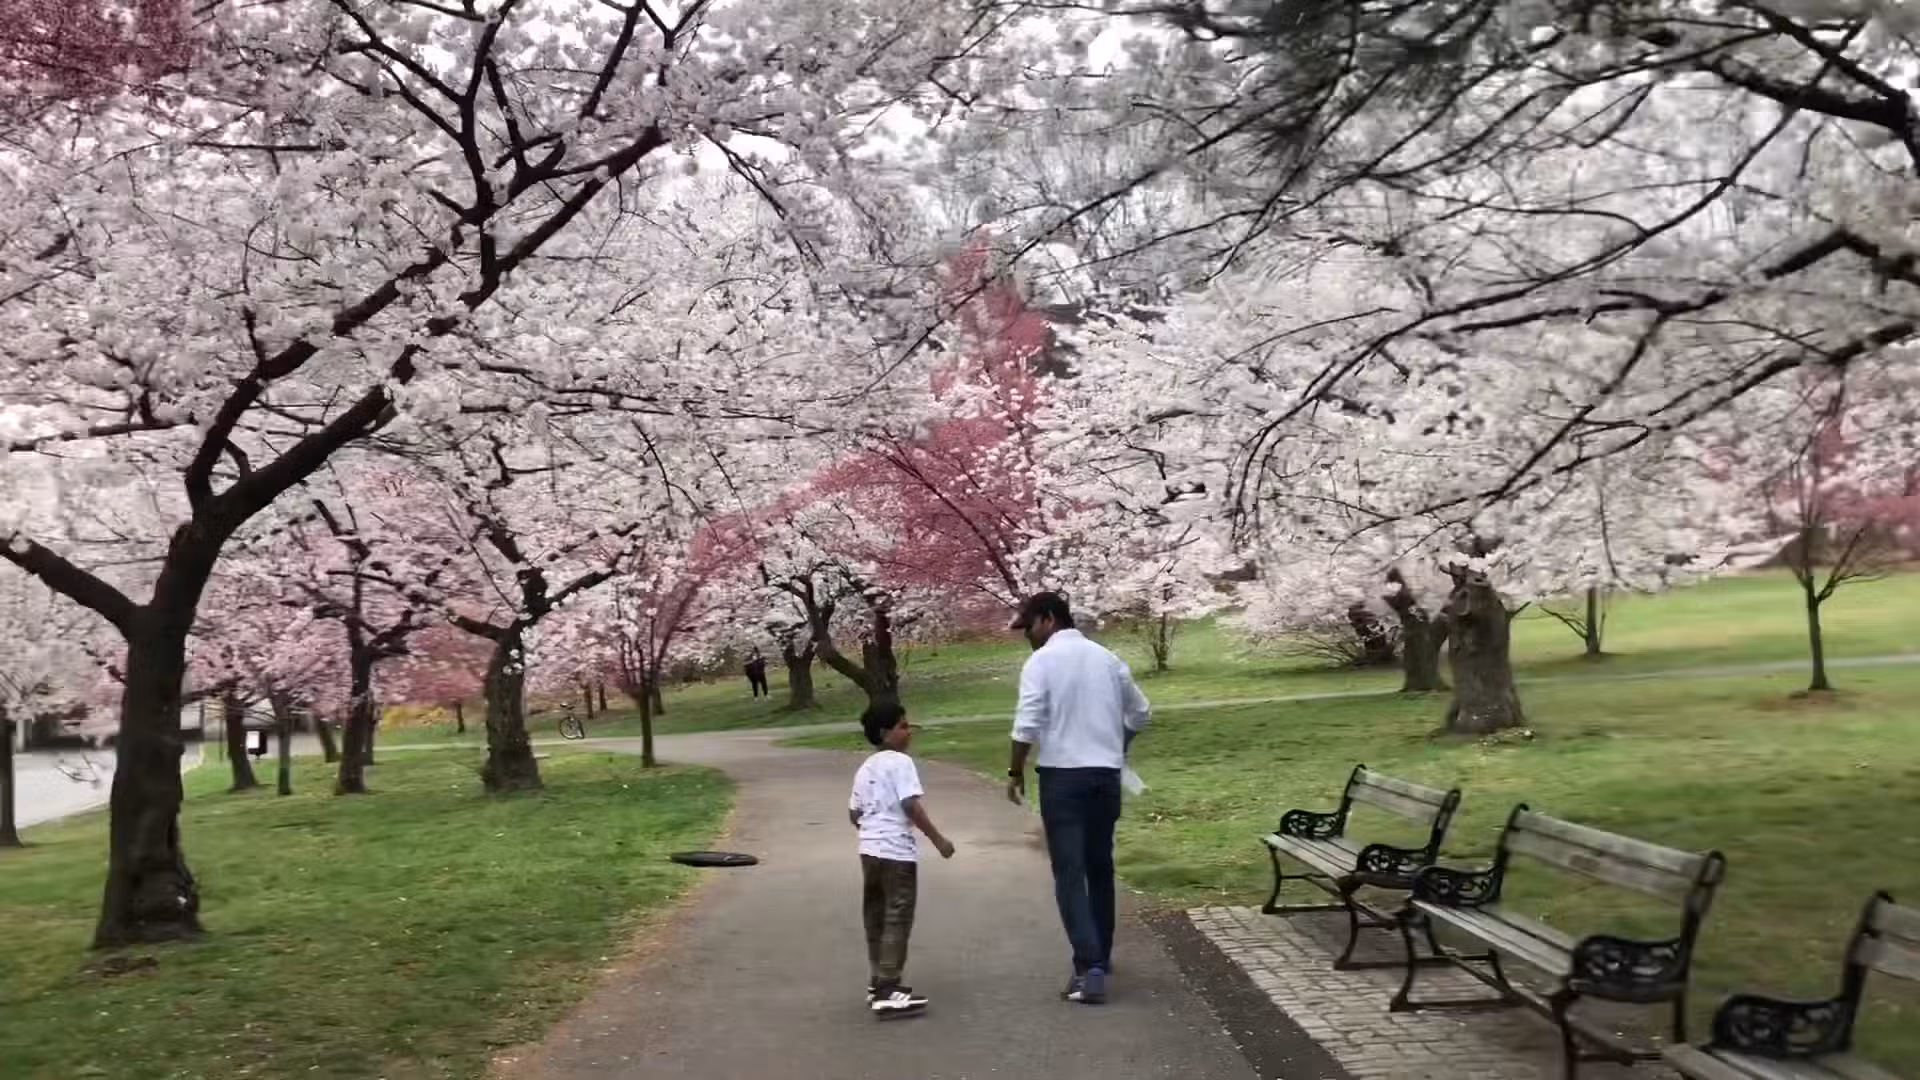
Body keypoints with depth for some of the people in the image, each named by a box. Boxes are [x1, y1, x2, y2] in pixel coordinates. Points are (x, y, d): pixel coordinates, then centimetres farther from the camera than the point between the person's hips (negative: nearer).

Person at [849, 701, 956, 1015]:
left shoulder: (865, 768, 15)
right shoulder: (900, 762, -11)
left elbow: (854, 814, 17)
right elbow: (911, 806, -18)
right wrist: (938, 839, -12)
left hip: (869, 850, 9)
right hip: (897, 852, -9)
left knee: (877, 919, 15)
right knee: (897, 920, -6)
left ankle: (878, 983, 23)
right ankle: (888, 990, -8)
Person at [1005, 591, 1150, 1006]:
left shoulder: (1041, 661, -7)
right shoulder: (1107, 658, 11)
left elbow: (1027, 724, -14)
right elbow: (1140, 714, 19)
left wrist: (1016, 772, -3)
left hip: (1063, 775, -5)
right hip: (1106, 774, 6)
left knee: (1070, 873, -5)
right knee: (1100, 868, 18)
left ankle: (1090, 968, -15)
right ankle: (1100, 956, 29)